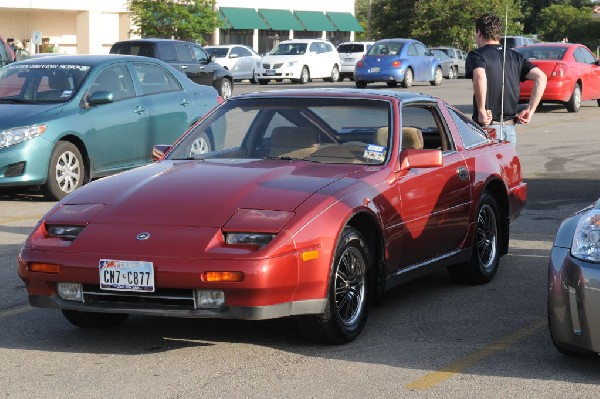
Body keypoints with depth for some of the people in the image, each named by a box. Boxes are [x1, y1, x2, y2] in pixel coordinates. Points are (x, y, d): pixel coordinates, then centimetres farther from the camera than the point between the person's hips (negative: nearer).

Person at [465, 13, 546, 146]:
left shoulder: (476, 55, -5)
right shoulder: (515, 57, 12)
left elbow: (480, 77, -27)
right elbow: (541, 78, 1)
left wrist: (481, 111, -20)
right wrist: (530, 110, 1)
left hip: (487, 126, -5)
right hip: (509, 128, 6)